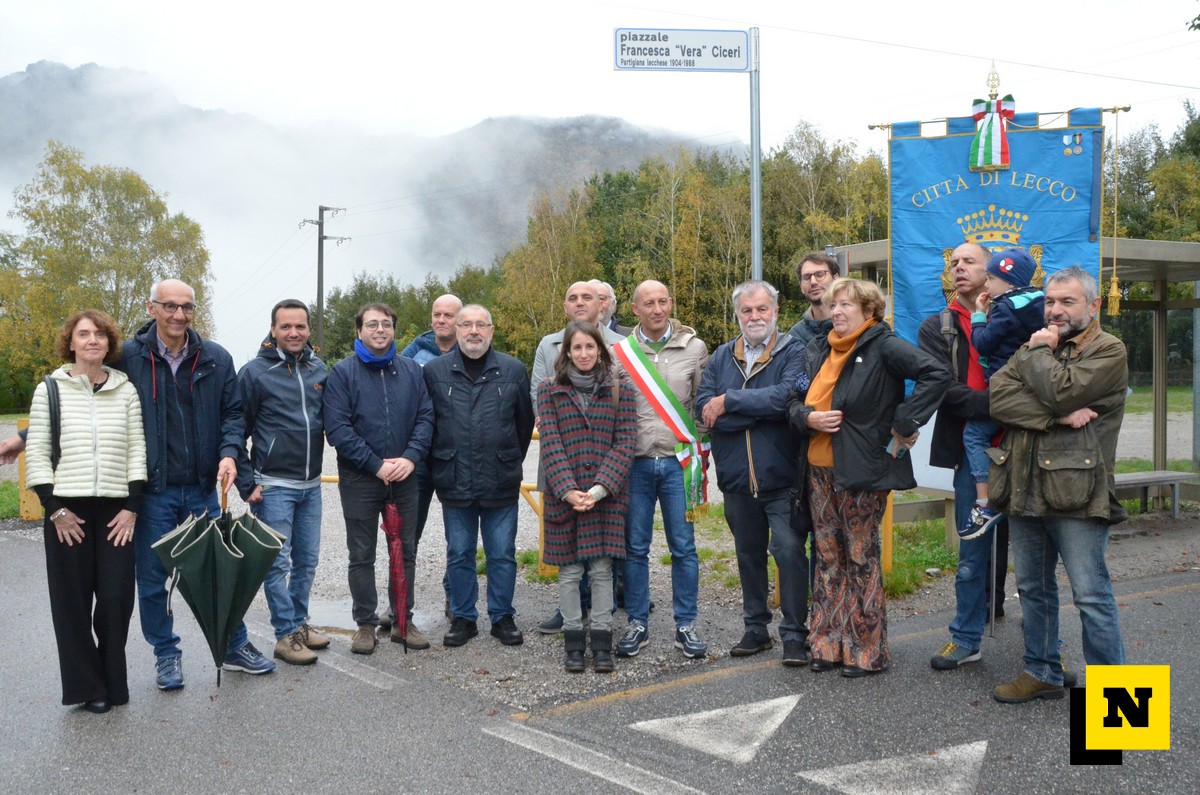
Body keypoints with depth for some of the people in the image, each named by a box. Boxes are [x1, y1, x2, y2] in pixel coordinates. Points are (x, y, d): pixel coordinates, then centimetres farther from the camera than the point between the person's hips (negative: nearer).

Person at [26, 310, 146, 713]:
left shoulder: (126, 390, 6)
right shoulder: (50, 390, 2)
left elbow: (137, 450, 5)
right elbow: (37, 454, 0)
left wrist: (132, 507, -2)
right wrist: (54, 508, -7)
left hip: (115, 510, 1)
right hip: (67, 510, -1)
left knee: (116, 597, 1)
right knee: (73, 600, 3)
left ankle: (112, 682, 17)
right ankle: (88, 686, 15)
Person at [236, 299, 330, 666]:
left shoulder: (319, 370, 7)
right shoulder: (255, 371, -7)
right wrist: (247, 483, -9)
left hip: (311, 484, 5)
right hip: (274, 486, -5)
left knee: (307, 560, 13)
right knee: (278, 563, 0)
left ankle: (299, 622, 27)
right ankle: (286, 635, 8)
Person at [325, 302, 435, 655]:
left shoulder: (411, 370, 5)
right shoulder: (343, 372, -6)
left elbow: (425, 417, 1)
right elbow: (337, 427, -13)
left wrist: (410, 457, -15)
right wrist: (377, 464, -17)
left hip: (404, 477, 3)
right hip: (359, 480, -3)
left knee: (406, 551, 10)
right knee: (362, 555, 6)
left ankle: (403, 620, 22)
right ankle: (365, 624, 17)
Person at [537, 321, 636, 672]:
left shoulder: (620, 391, 4)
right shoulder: (549, 391, 4)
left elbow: (624, 445, -2)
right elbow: (550, 444, -3)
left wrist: (600, 488, -13)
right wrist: (568, 490, -14)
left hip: (607, 495, 0)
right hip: (563, 495, 0)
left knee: (602, 568, 2)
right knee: (569, 570, 5)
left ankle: (602, 643, 13)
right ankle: (573, 642, 16)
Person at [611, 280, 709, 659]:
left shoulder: (694, 348, 1)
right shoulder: (619, 353, 2)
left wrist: (700, 452, 3)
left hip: (679, 461, 0)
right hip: (634, 463, 1)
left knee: (683, 546, 5)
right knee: (635, 547, 7)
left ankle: (686, 625, 16)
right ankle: (637, 624, 19)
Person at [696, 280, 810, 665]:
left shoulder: (793, 352, -5)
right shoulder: (721, 357, 8)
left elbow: (786, 397, -24)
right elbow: (703, 406, -7)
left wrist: (729, 402, -15)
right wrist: (761, 411, -17)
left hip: (782, 478, -5)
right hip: (737, 477, 5)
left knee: (789, 551, -7)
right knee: (748, 554, 16)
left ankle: (794, 634, 6)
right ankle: (756, 628, 30)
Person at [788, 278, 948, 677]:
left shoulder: (883, 346, -11)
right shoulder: (819, 349, 11)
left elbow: (936, 374, -20)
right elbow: (794, 400, 15)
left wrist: (904, 425, -20)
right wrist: (809, 417, -7)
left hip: (862, 472, -6)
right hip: (820, 470, 7)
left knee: (861, 558, 4)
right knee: (829, 558, 12)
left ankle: (866, 650, 16)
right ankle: (829, 643, 22)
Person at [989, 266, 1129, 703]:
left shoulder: (1109, 351, -3)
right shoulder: (1036, 348, 16)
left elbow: (1060, 391, -20)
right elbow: (998, 396, -2)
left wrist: (1038, 353, -3)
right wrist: (1058, 417, -15)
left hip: (1076, 494, -7)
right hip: (1025, 490, 7)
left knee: (1091, 596, -2)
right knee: (1033, 588, 16)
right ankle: (1042, 672, 30)